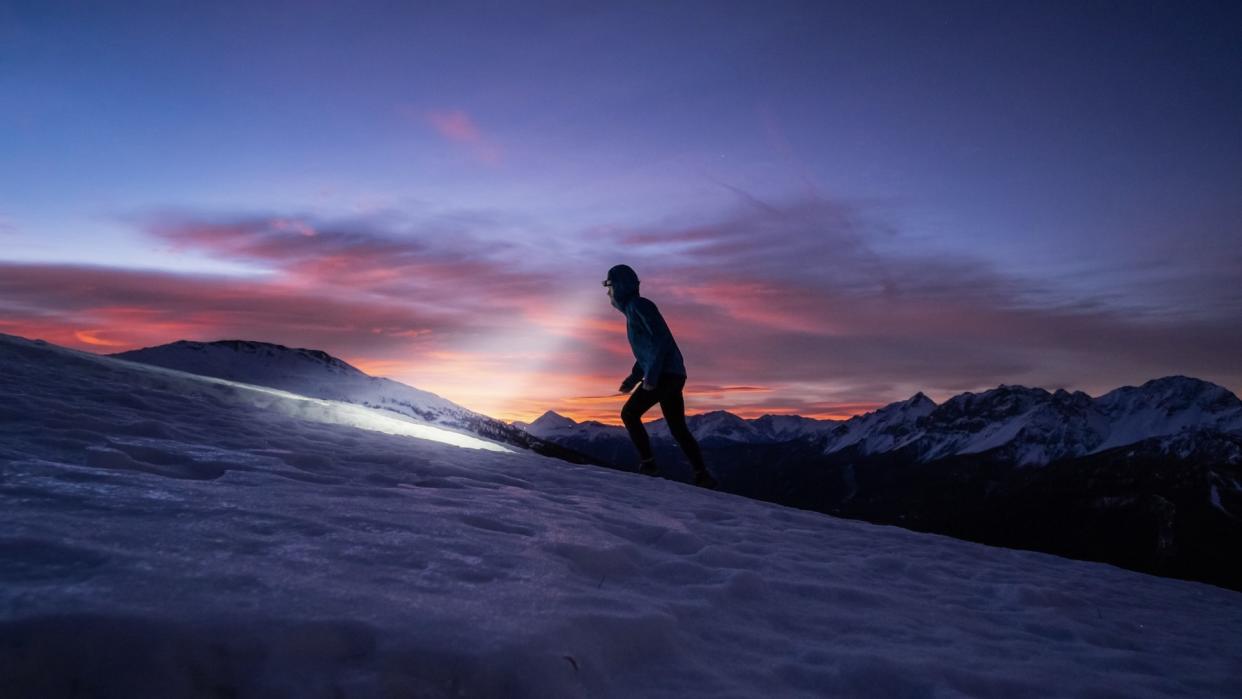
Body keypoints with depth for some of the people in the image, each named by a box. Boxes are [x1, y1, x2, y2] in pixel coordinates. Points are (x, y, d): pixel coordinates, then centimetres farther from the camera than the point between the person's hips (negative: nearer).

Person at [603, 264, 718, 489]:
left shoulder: (639, 305, -8)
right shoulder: (632, 310, 21)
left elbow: (662, 340, -19)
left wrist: (650, 376, -22)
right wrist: (635, 376, 18)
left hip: (666, 373, -10)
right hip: (670, 376, 10)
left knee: (629, 413, -8)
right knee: (678, 429, 10)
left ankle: (647, 464, -9)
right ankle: (703, 475, 10)